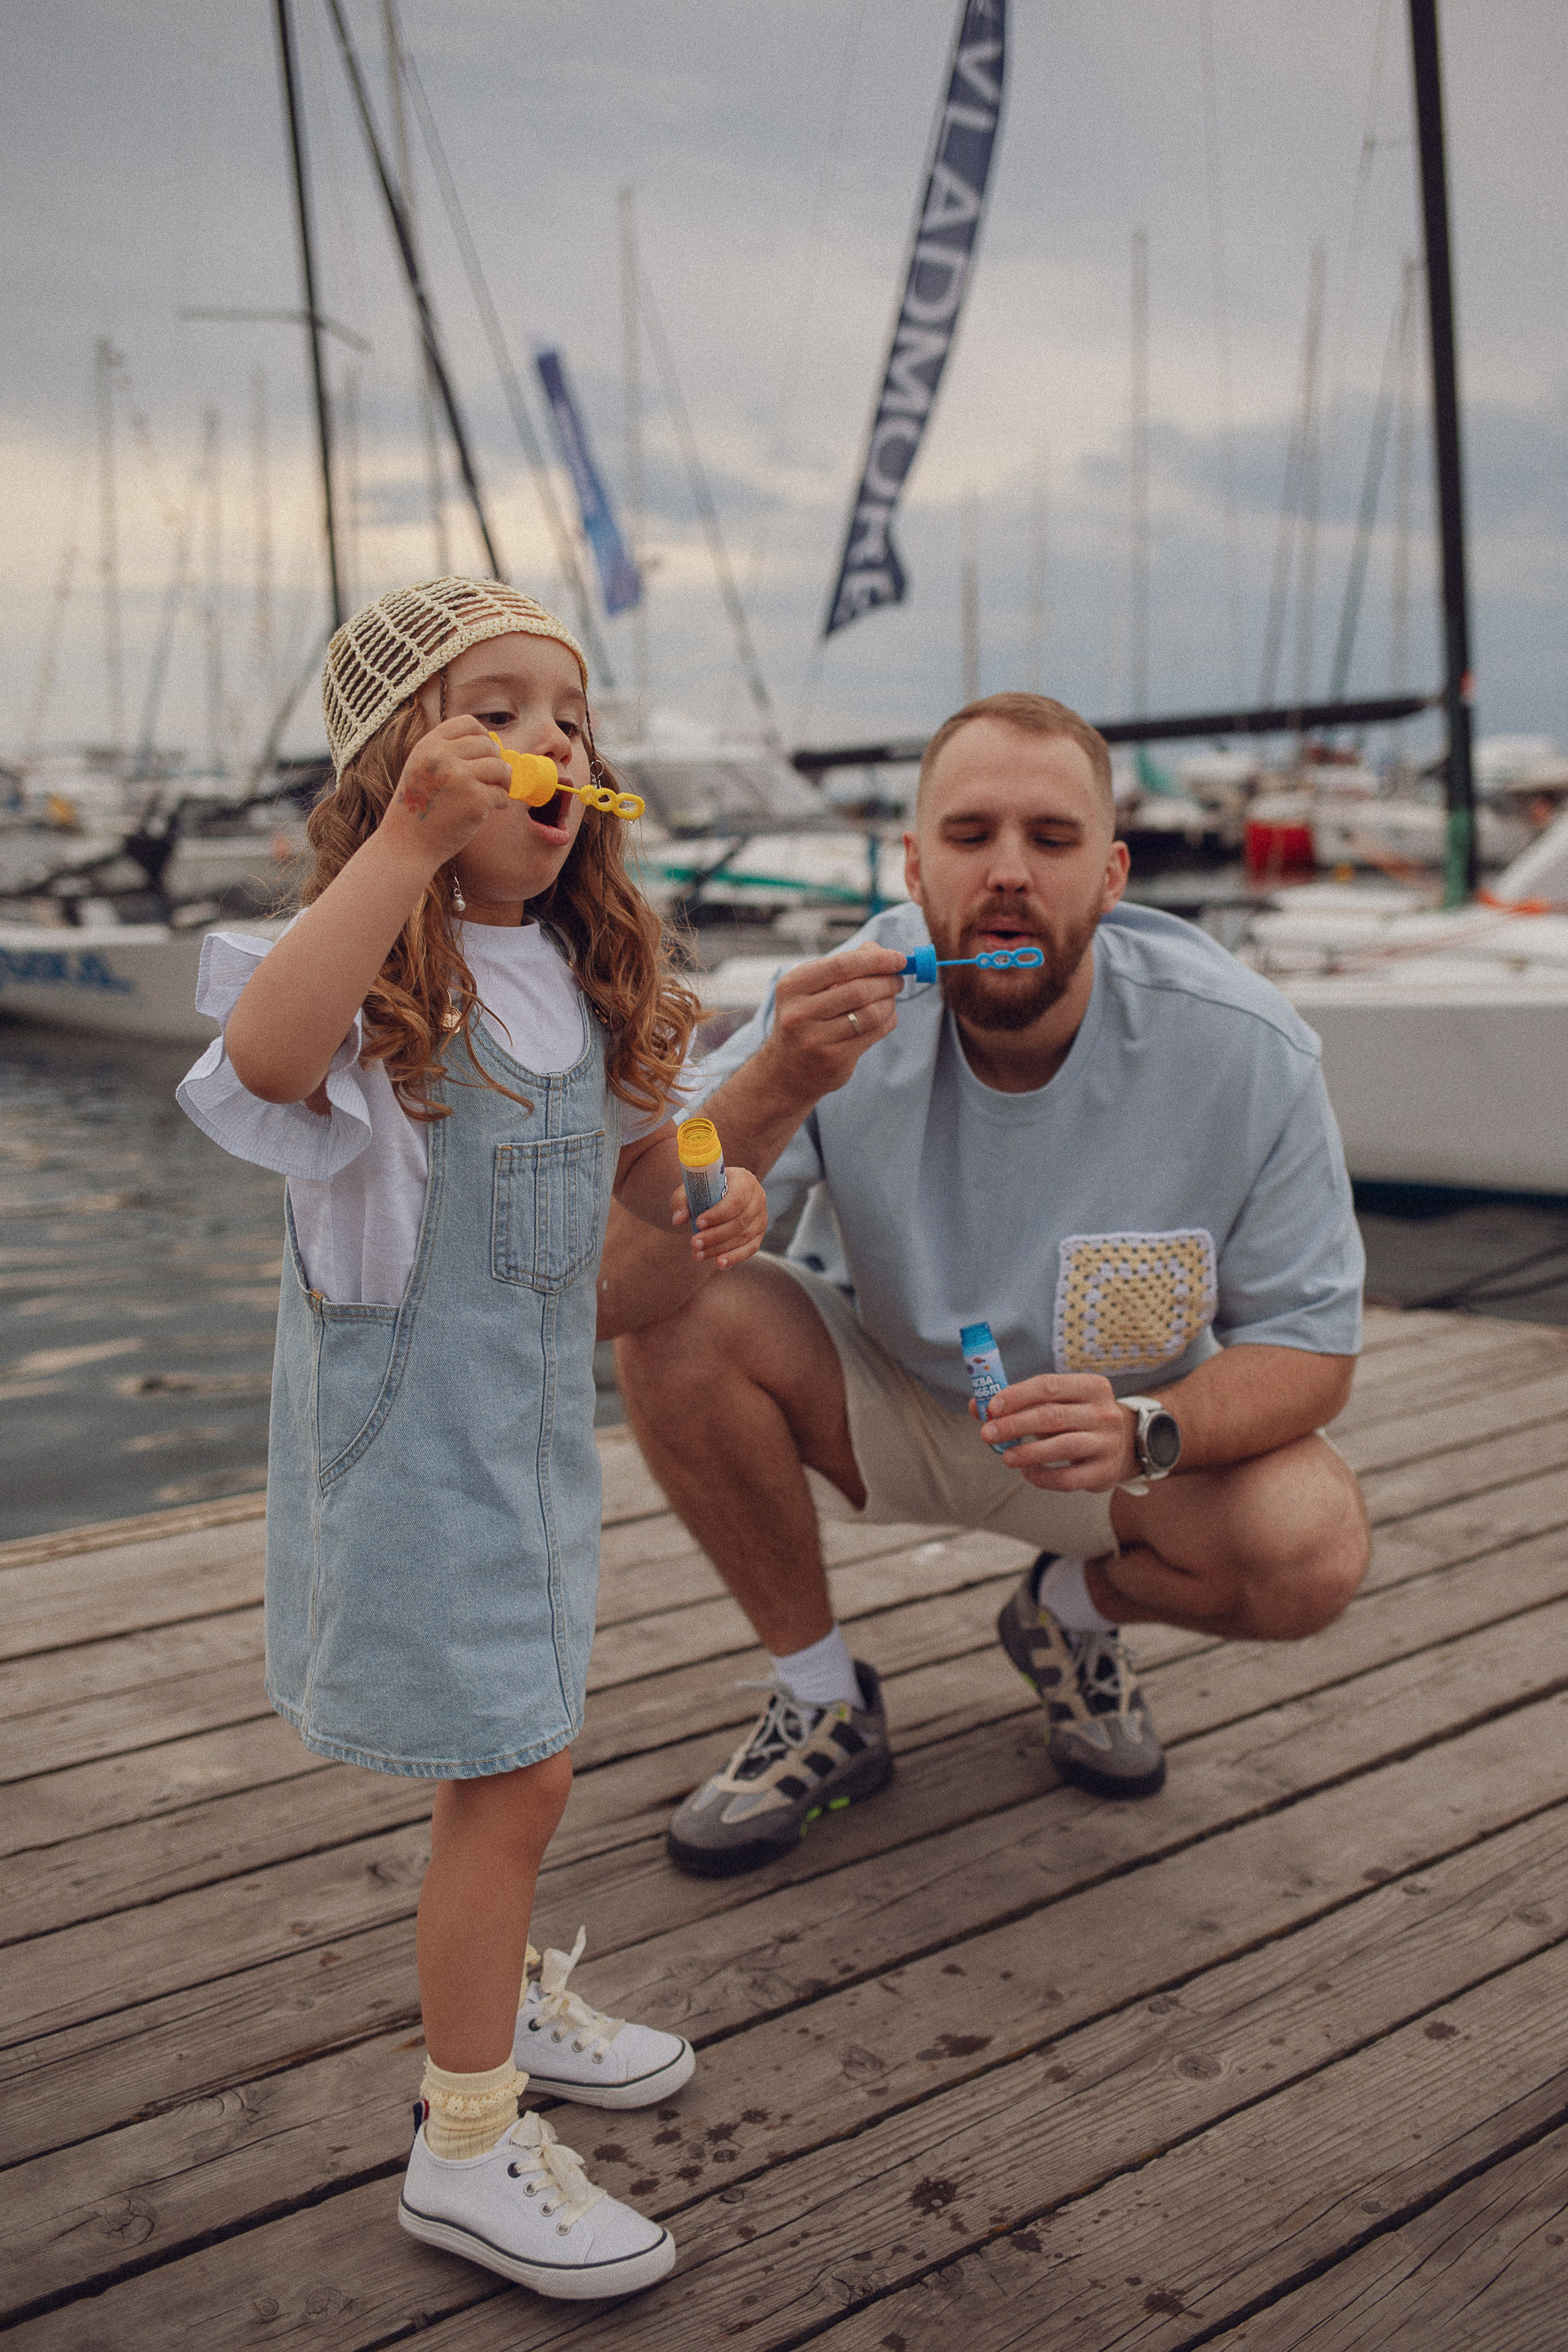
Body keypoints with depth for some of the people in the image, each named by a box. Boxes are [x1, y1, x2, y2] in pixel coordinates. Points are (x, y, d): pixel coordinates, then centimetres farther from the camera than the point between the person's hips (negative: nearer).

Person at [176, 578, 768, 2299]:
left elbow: (635, 1151, 19)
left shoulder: (582, 973, 5)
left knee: (511, 1753, 23)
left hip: (538, 1414, 8)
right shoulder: (369, 970, -20)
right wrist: (414, 841, -48)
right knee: (513, 1771, -3)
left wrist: (709, 1190, -3)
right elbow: (268, 1053, -44)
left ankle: (501, 1995, 46)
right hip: (410, 1432, -8)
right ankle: (465, 2144, 16)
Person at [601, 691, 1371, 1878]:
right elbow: (611, 1293, -31)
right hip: (879, 1397, 1)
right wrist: (771, 1090, -46)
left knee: (1316, 1549, -27)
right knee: (679, 1327, -26)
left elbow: (1310, 1343, -14)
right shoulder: (847, 1012, -24)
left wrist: (1142, 1431, -34)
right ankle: (824, 1703, -1)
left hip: (1117, 1420, 0)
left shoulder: (1245, 1049, -23)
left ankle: (1077, 1609, 10)